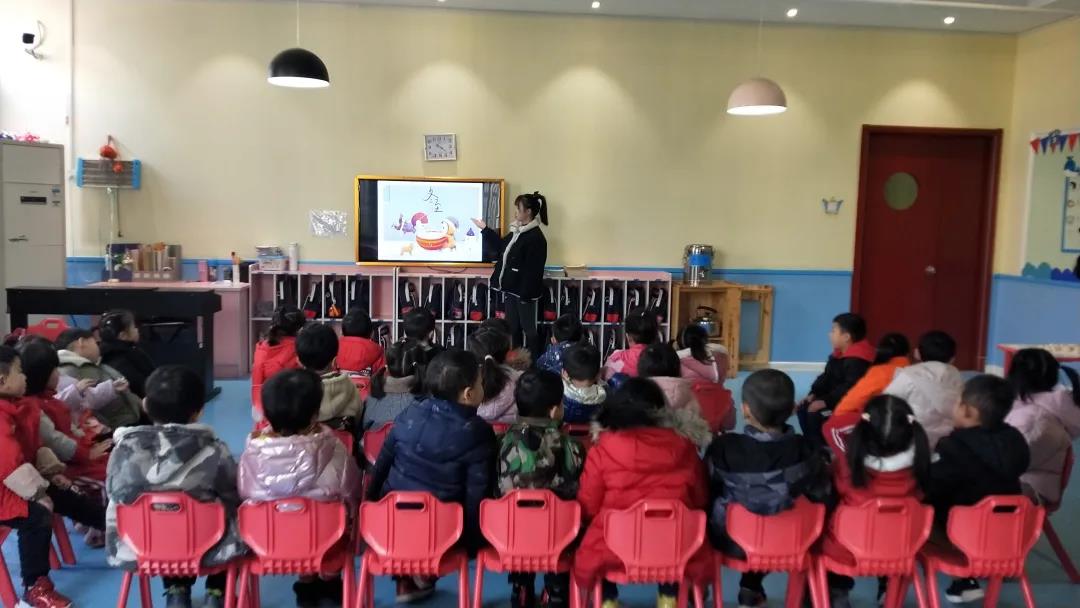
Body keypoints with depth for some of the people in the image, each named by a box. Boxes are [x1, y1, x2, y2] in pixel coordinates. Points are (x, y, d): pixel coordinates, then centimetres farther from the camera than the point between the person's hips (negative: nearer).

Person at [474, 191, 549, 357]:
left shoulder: (536, 237, -19)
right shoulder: (518, 231, 9)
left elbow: (532, 270, -22)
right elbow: (501, 245, 27)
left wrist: (526, 294, -23)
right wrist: (485, 229, 24)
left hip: (524, 291, -9)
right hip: (511, 288, 9)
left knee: (528, 329, 2)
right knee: (513, 328, 16)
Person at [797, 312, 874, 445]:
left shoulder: (857, 361, -24)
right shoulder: (839, 354, 9)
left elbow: (849, 388, -31)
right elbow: (827, 377, 13)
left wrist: (826, 401, -31)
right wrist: (814, 394, -2)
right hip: (835, 399, 10)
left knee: (815, 414, -25)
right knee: (803, 408, 1)